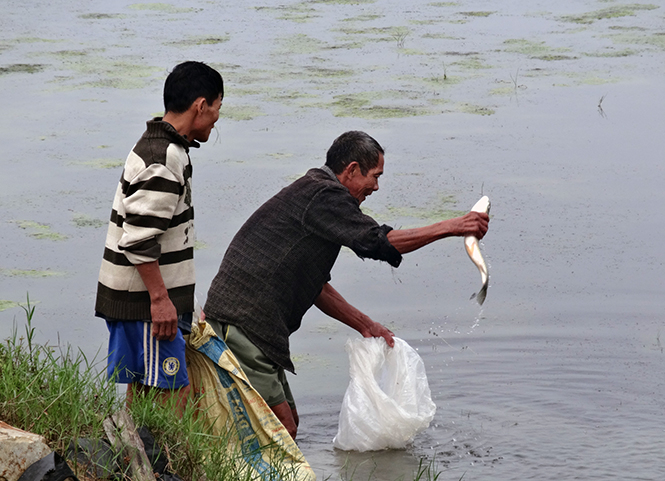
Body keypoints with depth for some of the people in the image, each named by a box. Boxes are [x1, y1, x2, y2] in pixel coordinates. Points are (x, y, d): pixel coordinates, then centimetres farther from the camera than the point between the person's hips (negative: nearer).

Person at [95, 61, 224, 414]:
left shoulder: (162, 147, 14)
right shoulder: (163, 159, -19)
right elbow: (139, 239, -24)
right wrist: (160, 299, -22)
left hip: (136, 297, 10)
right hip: (145, 302, -10)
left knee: (143, 392, 12)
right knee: (173, 393, -9)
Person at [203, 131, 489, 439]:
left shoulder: (310, 193, 23)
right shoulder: (324, 196, -10)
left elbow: (314, 287, 27)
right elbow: (376, 242, -19)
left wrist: (365, 326, 24)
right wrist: (450, 227, -15)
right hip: (242, 326, -11)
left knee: (287, 423, 15)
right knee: (282, 430, -13)